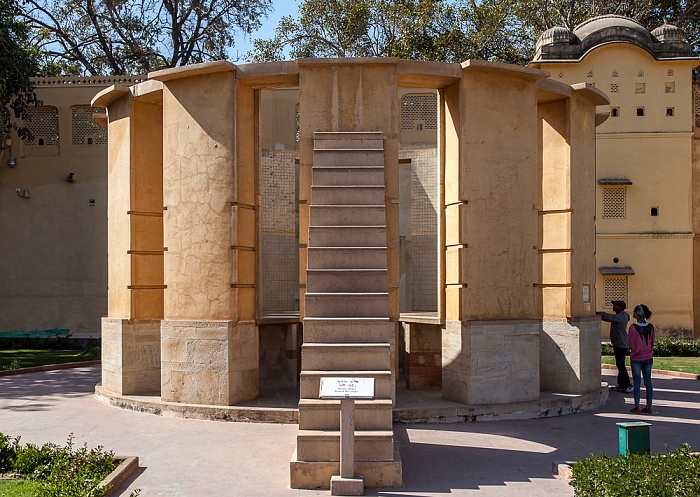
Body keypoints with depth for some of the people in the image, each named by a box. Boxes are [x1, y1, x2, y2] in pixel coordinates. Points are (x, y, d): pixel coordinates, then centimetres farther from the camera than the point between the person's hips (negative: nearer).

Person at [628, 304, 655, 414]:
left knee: (637, 382, 3)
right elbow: (652, 343, 7)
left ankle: (636, 407, 7)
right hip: (648, 358, 4)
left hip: (636, 359, -4)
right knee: (648, 381, 8)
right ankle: (648, 407, 10)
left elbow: (632, 346, -13)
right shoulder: (650, 327, -2)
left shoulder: (633, 327, -17)